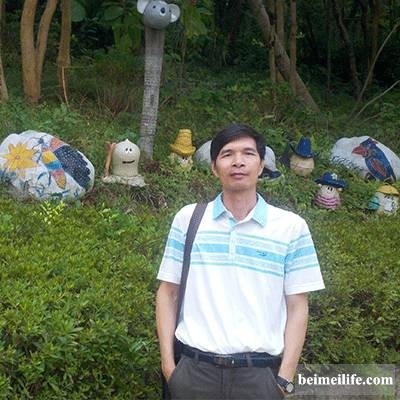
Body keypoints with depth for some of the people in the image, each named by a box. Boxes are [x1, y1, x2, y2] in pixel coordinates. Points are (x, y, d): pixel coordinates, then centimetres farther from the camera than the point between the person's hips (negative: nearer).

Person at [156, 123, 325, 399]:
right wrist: (167, 362, 1)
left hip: (260, 373, -1)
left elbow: (297, 306, 2)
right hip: (195, 369, 1)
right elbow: (168, 292, 8)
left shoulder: (292, 227, 1)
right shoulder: (188, 218, 5)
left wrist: (285, 377, -4)